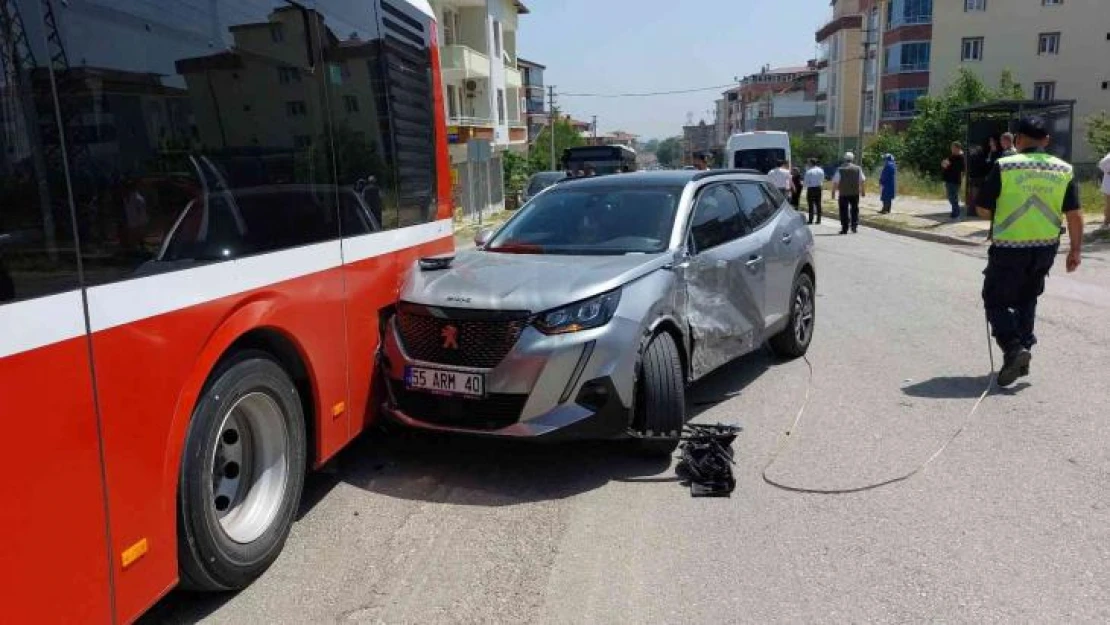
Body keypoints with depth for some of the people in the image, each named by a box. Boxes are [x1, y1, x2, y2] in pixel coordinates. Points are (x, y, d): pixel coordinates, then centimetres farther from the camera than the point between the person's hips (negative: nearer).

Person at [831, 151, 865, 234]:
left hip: (843, 193, -2)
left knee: (844, 211, 3)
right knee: (854, 209, 16)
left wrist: (833, 192, 0)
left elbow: (835, 182, -6)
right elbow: (862, 181, 5)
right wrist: (863, 191, 13)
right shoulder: (858, 168, 3)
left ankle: (844, 229, 2)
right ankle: (854, 225, 8)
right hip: (855, 193, 2)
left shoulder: (840, 169, -4)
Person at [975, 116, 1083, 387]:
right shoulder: (1064, 170, 2)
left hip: (1009, 248, -4)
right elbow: (1074, 215, 1)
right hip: (1046, 248, 4)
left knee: (996, 301, 6)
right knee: (1026, 300, 22)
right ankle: (1024, 349, 22)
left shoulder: (1004, 167, -10)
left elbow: (982, 209, -7)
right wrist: (1076, 249, 10)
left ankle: (1014, 347, -14)